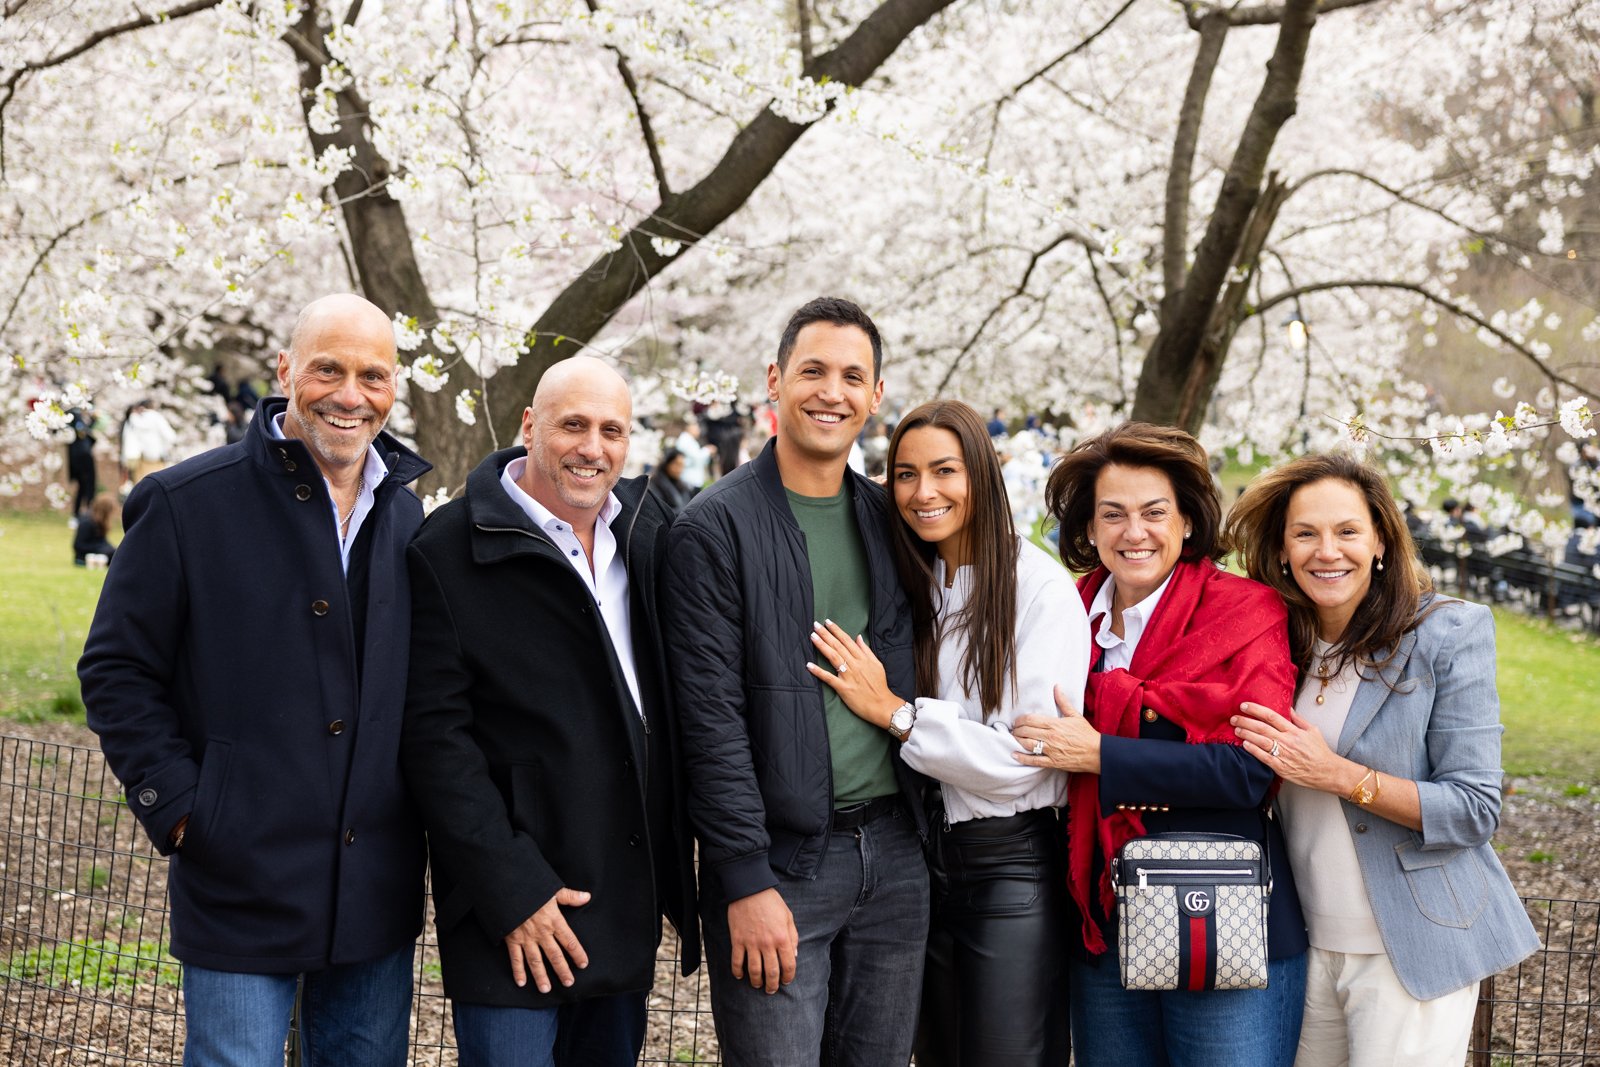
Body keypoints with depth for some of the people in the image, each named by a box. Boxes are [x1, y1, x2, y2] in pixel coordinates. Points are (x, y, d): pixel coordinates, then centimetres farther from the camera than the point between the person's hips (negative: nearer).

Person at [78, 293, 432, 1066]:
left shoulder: (405, 516, 9)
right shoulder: (187, 504, -8)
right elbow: (115, 671, -5)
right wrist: (176, 805, -11)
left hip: (379, 891, 5)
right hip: (242, 886, -5)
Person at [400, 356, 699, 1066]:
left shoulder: (649, 529, 7)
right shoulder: (448, 553, -10)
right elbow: (435, 737, -13)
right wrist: (510, 890, -17)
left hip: (631, 906, 6)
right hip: (515, 919, -6)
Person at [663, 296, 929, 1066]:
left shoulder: (887, 519, 10)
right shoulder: (715, 528, -7)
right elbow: (713, 721, -12)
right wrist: (747, 882, -15)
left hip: (893, 851, 5)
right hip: (778, 861, -5)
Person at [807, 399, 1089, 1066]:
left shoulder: (1041, 588, -13)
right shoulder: (912, 584, 7)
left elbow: (1026, 757, -20)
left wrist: (892, 710, -17)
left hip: (1010, 865, -6)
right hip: (923, 854, 6)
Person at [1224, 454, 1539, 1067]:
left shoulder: (1449, 634, -9)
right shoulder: (1280, 641, 4)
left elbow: (1476, 811, -13)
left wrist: (1336, 774, -20)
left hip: (1416, 952, -4)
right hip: (1307, 944, 5)